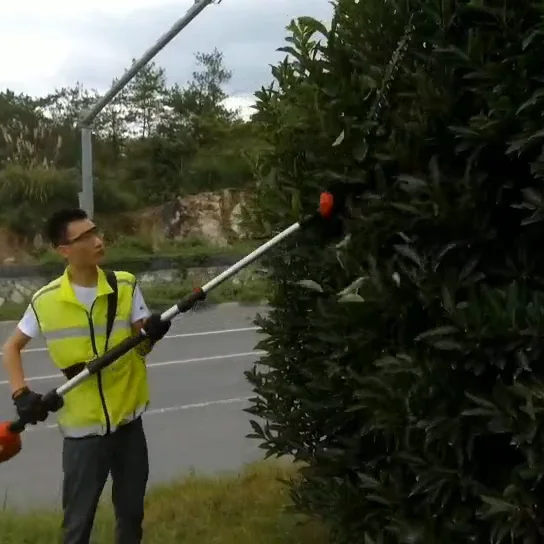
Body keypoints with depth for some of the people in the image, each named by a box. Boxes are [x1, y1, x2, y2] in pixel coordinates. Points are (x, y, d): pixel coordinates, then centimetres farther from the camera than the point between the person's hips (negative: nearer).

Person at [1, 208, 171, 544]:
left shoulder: (125, 286, -5)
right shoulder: (46, 300, -9)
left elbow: (141, 346, -4)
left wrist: (151, 336, -26)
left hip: (128, 420, 2)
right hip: (82, 427, -2)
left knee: (131, 513, 16)